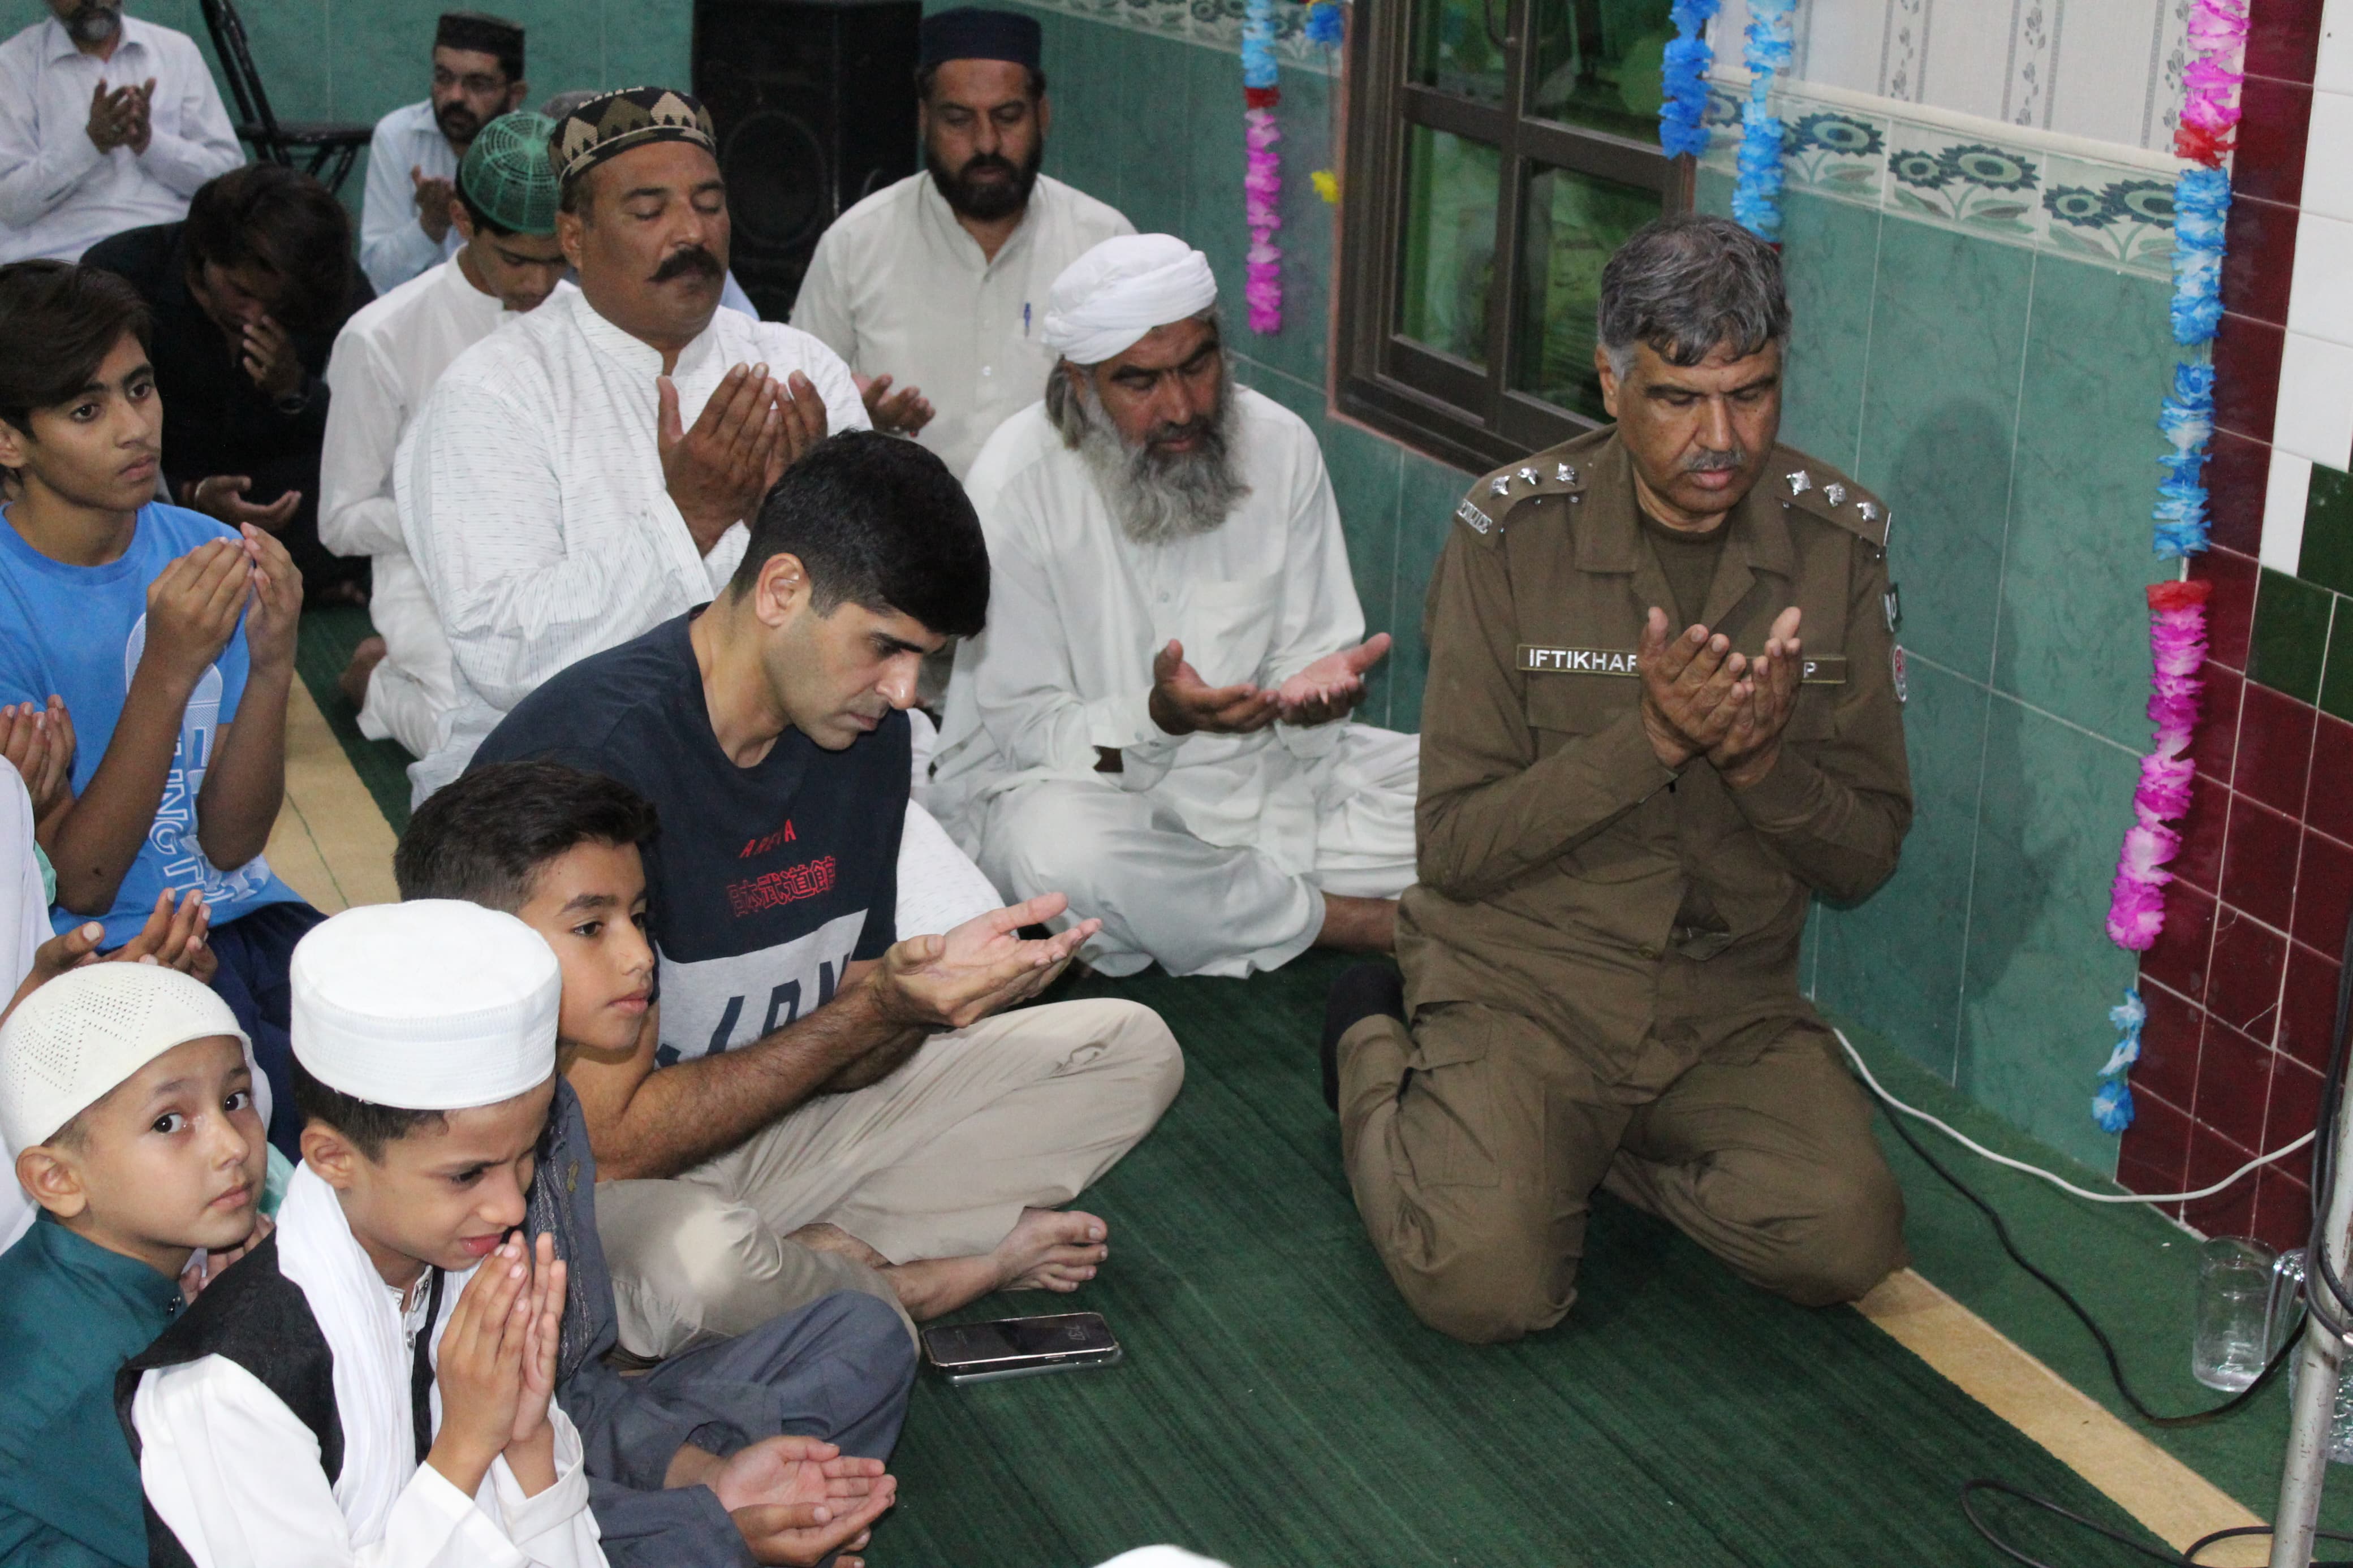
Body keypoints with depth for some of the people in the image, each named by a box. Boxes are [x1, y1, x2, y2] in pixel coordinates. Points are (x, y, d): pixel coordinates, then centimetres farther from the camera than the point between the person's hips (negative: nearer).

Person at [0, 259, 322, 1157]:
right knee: (300, 1100, -28)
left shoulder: (209, 554, 3)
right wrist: (168, 671, -23)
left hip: (242, 916, 5)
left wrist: (271, 666, -16)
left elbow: (229, 844, 0)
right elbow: (78, 883, -14)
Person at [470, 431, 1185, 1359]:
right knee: (695, 1261, -42)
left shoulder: (864, 725, -3)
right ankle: (906, 1281, -6)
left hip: (768, 1128, 7)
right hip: (587, 1189, -7)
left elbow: (837, 1064, 3)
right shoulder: (597, 754, -27)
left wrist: (932, 987, -19)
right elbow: (608, 1142, -26)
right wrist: (875, 1008, -27)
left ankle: (820, 1254, -8)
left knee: (1132, 1051, 4)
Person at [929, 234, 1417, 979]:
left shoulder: (1281, 447, -5)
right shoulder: (1016, 484, -17)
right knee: (1061, 849, -40)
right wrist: (1159, 716, -34)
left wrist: (1311, 689, -25)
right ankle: (1356, 921, -19)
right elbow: (1025, 731, -15)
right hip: (1079, 783, -3)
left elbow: (1306, 649, 1)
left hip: (1261, 765, 4)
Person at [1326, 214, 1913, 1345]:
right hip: (1521, 978, -3)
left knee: (1848, 1242, -19)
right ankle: (1377, 1055, 11)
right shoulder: (1513, 533, -11)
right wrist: (1648, 742, -25)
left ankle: (1565, 1139, 8)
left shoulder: (1836, 540, -3)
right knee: (1486, 1283, -22)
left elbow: (1868, 856, 0)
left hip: (1731, 998, 3)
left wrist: (1761, 761, -21)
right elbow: (1457, 847, -13)